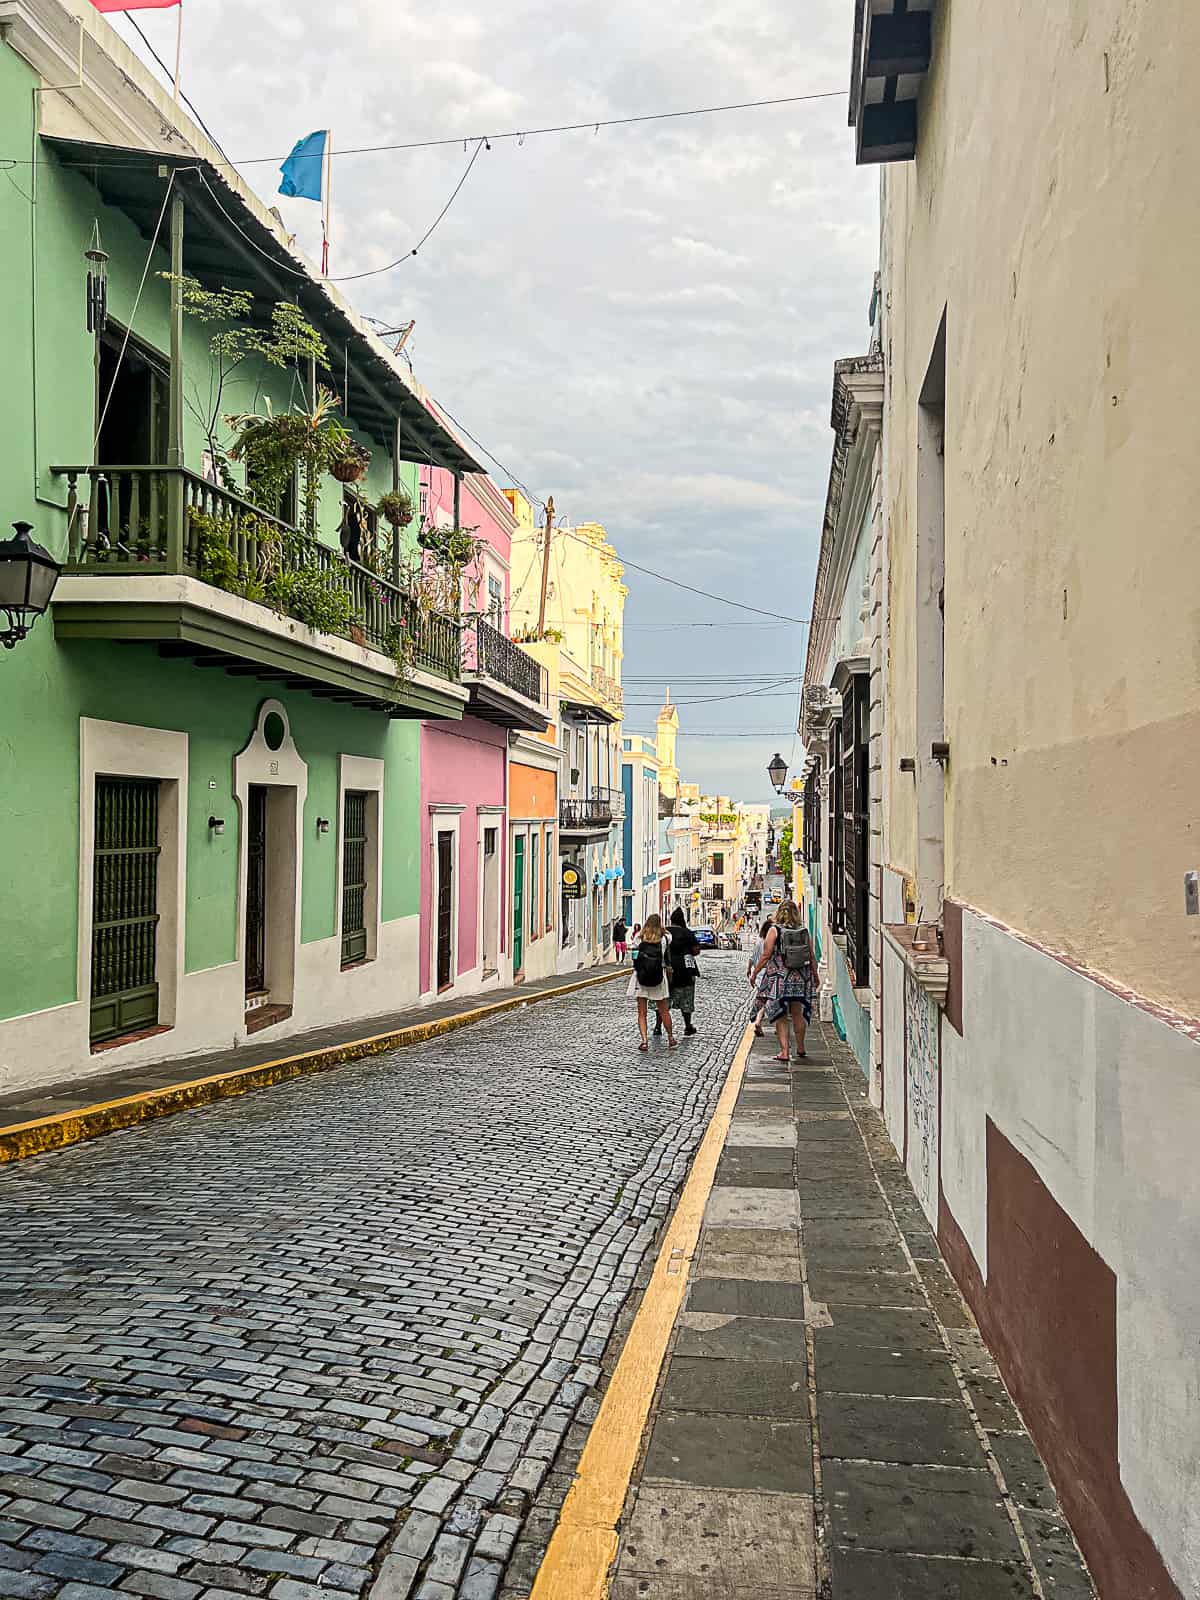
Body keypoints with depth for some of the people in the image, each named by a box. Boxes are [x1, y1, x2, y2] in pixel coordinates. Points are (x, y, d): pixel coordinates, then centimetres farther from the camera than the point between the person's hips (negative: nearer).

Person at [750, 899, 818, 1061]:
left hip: (778, 978, -3)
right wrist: (815, 976, 17)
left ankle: (784, 1051, 0)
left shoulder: (774, 931, -7)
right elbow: (812, 957, 4)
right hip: (800, 979, 3)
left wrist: (754, 973, 0)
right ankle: (800, 1049, 27)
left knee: (780, 1016, 6)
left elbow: (766, 955, -9)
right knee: (797, 1014, 18)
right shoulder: (804, 931, 1)